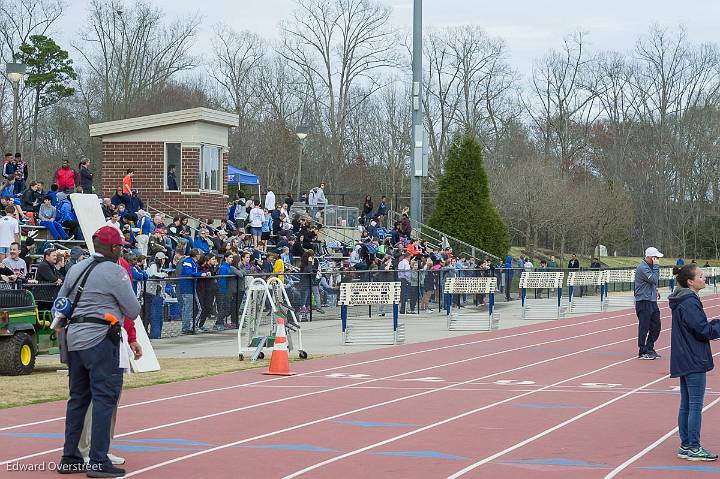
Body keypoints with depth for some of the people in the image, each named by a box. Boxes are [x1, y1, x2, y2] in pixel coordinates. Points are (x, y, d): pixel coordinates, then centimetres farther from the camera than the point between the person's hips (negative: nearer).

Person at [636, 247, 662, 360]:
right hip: (644, 302, -10)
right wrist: (656, 266, -17)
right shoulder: (642, 268, -16)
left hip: (652, 301, 10)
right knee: (644, 327, -4)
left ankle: (649, 349, 24)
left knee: (655, 326, 13)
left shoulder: (650, 266, 15)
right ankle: (642, 352, 3)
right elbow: (654, 279, -24)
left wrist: (655, 291, 9)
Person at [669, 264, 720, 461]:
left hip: (684, 361, 10)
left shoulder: (682, 301, 13)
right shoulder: (689, 303, -18)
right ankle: (693, 448, 0)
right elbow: (703, 331, -19)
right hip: (694, 361, -10)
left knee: (686, 405, 13)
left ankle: (686, 445, 18)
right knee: (695, 406, -4)